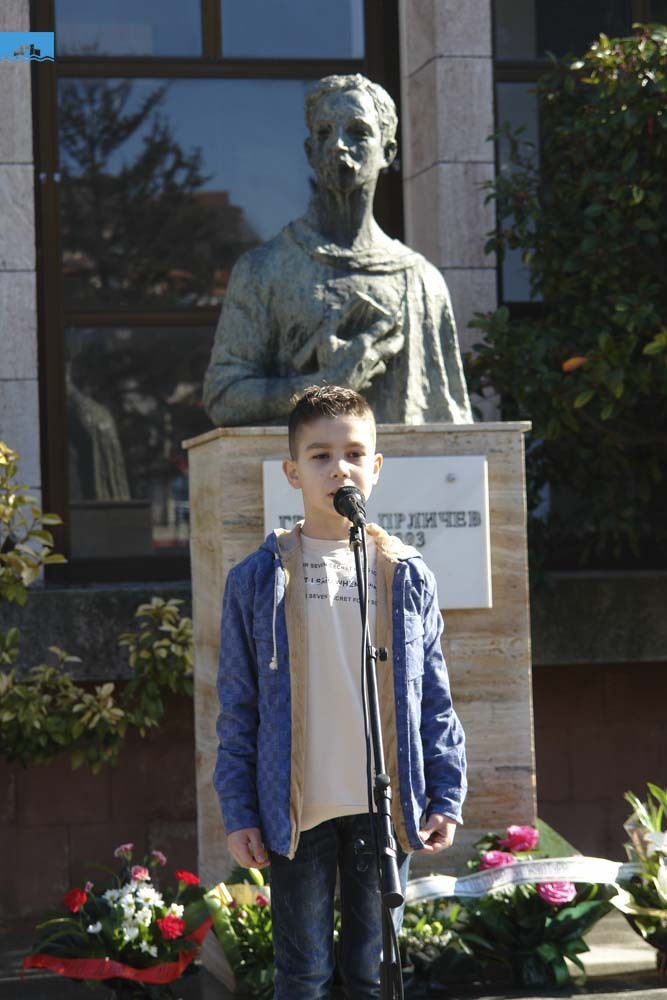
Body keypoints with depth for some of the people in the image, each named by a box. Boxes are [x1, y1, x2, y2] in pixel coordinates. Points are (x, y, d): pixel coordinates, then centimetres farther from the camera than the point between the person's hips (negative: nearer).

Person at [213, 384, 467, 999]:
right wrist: (239, 813, -2)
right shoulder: (257, 580, 0)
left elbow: (435, 701, 8)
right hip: (297, 811, -1)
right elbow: (238, 710, 2)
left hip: (385, 808, 2)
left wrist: (446, 798, 1)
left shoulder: (408, 576, 5)